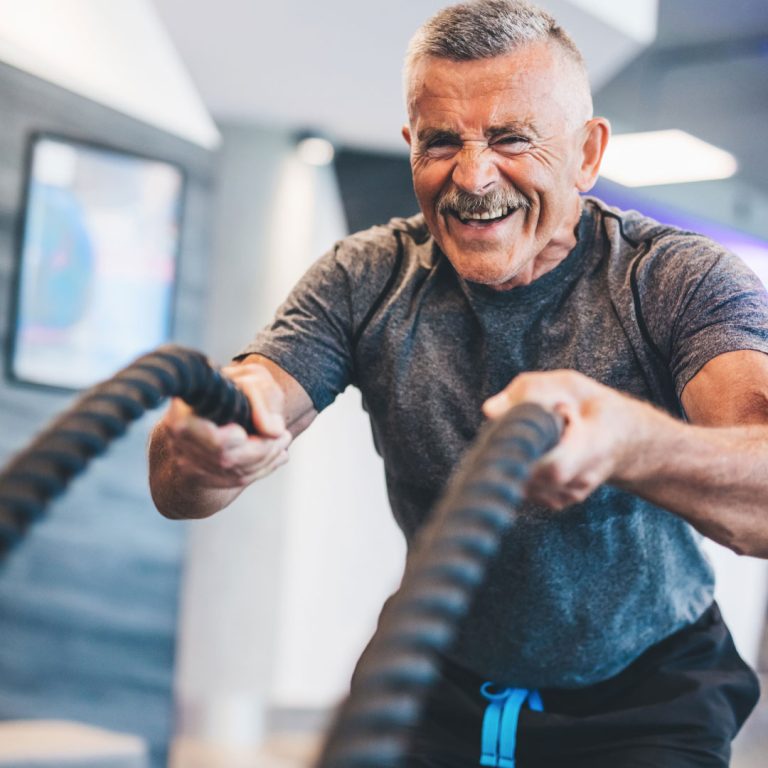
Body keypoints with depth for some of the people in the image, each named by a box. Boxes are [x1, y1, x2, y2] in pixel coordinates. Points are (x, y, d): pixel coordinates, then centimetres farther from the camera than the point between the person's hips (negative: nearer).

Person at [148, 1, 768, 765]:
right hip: (446, 687, 3)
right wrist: (197, 444, -42)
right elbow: (176, 487, -18)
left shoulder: (681, 279, -17)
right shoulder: (366, 281, -9)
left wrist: (630, 442, -56)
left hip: (645, 699, -2)